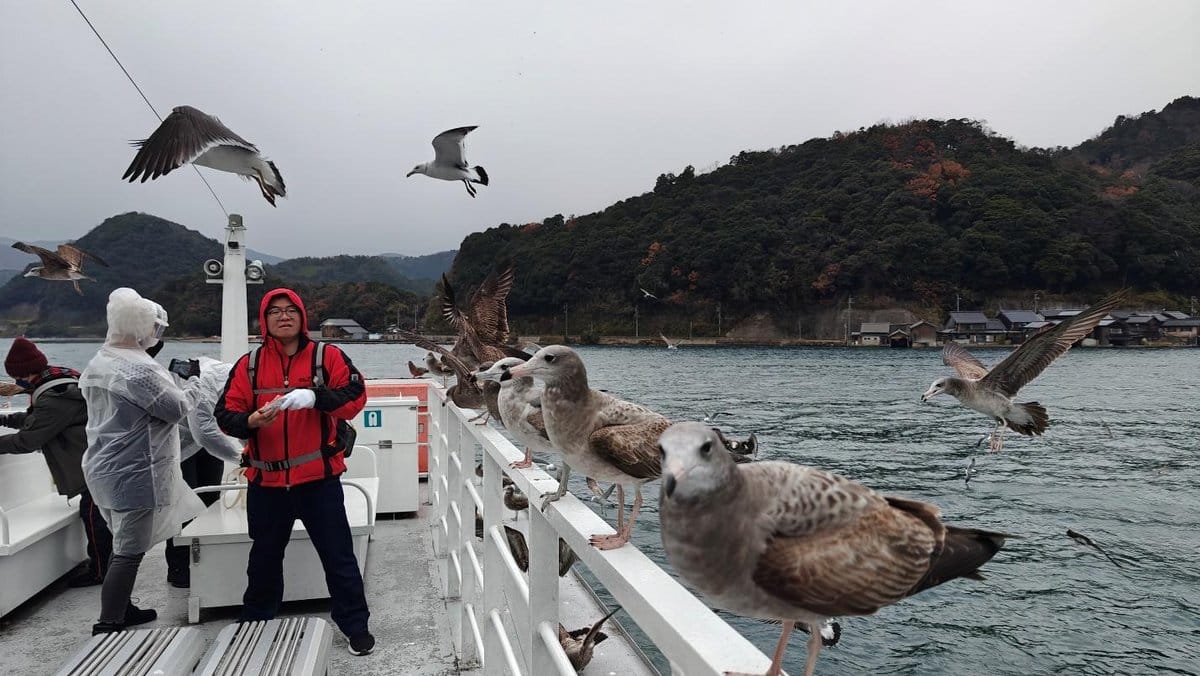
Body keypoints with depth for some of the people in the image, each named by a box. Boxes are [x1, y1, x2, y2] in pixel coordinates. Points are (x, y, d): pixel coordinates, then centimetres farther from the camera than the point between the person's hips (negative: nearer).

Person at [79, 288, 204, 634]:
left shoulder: (98, 362, 8)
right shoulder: (140, 369, -22)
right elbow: (176, 409, -17)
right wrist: (192, 388, 3)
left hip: (104, 469, 10)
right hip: (134, 474, -10)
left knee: (124, 545, 21)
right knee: (129, 552, -2)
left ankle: (121, 610, 33)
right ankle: (107, 628, 3)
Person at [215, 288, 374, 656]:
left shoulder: (327, 356, -3)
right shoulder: (249, 365, 4)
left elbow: (355, 397, -12)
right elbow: (226, 414, 1)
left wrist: (316, 396, -28)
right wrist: (252, 421, -21)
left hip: (319, 478, -3)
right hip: (266, 481, 3)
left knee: (338, 555, 6)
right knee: (264, 558, 21)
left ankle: (355, 626, 21)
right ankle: (254, 625, 41)